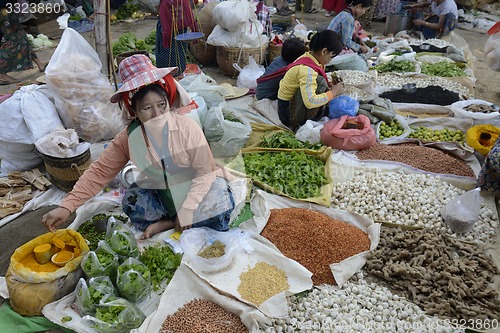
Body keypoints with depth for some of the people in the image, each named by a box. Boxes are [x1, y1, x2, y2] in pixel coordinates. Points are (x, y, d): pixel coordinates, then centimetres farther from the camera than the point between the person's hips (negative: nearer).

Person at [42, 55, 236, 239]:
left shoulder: (186, 128, -25)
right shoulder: (129, 138, -15)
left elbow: (205, 172, -21)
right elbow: (100, 171, -12)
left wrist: (187, 210, -25)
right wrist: (67, 207, -21)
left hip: (198, 187, -2)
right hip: (163, 192, 3)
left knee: (220, 204, -30)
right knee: (131, 201, -22)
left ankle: (166, 223, -12)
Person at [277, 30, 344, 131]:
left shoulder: (310, 59, 2)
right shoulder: (306, 69, -27)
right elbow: (310, 102, -37)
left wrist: (330, 89, -2)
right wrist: (332, 92, -23)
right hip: (288, 114, -9)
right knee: (319, 81, -27)